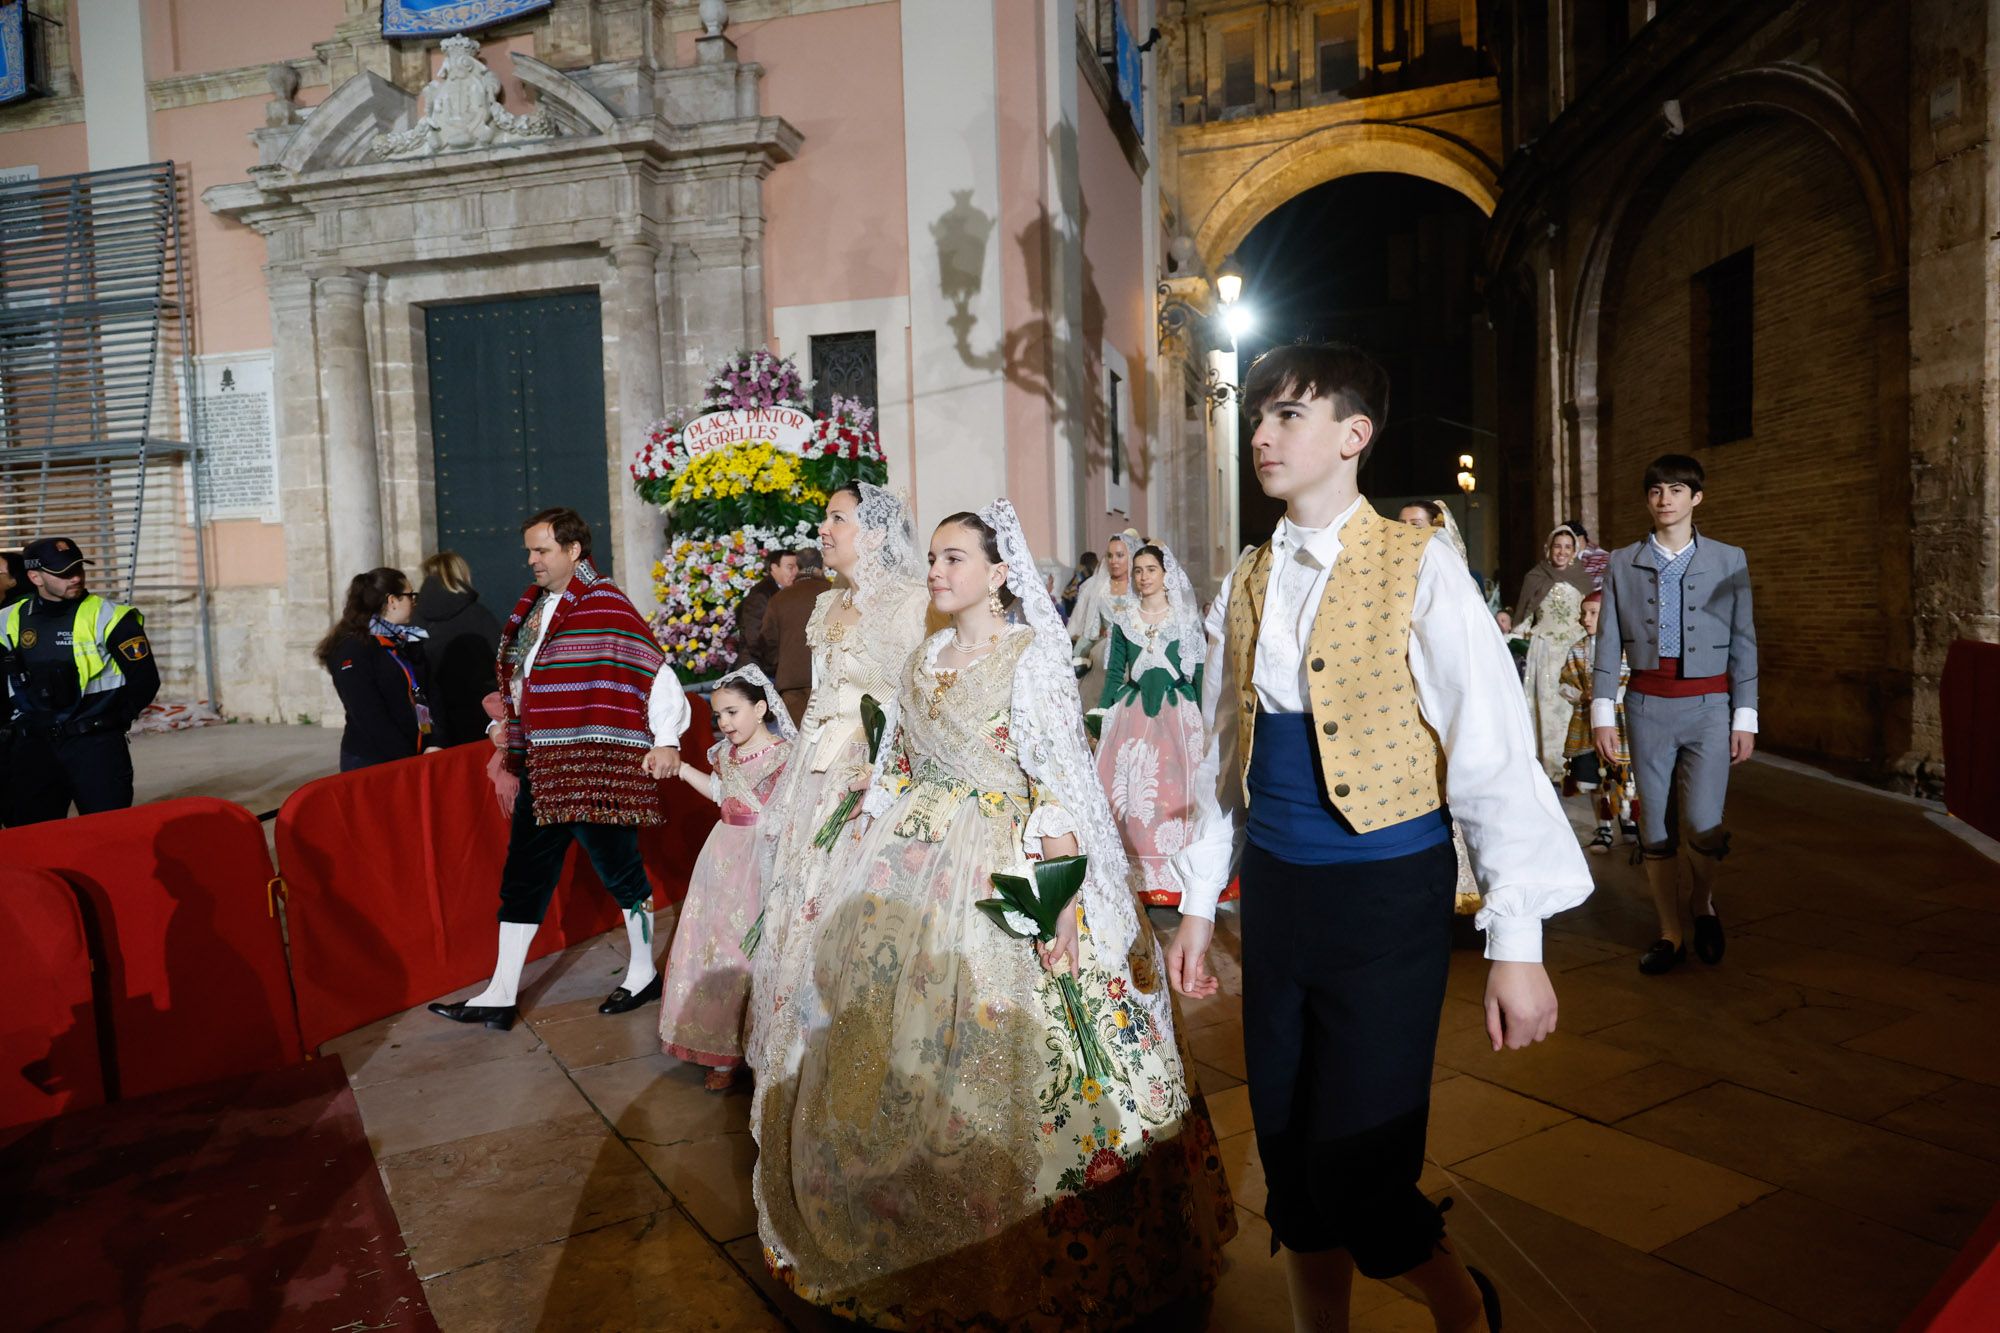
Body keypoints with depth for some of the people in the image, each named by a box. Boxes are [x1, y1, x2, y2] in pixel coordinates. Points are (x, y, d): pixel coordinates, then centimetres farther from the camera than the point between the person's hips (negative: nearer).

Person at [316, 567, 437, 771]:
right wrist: (407, 761, -19)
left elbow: (430, 697, 6)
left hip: (418, 759, 6)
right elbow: (370, 717, -16)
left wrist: (433, 746, -8)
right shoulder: (352, 650, -10)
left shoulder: (411, 643, 11)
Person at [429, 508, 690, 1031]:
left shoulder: (606, 606, -13)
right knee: (523, 877, 11)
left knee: (619, 870, 5)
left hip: (595, 768, -8)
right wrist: (506, 720, 14)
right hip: (541, 768, 8)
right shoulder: (533, 606, 12)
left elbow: (657, 672, -17)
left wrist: (666, 741, -20)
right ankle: (500, 997, 19)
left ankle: (643, 974, 25)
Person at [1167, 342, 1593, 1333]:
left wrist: (1516, 944, -13)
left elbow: (1492, 756, -11)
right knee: (1290, 1164, 13)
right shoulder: (1244, 587, 7)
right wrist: (1198, 904, 13)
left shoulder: (1420, 570, -9)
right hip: (1274, 891, 5)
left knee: (1354, 1171, -2)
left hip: (1386, 897, -5)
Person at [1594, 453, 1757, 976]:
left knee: (1703, 825, -12)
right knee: (1654, 828, 5)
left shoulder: (1728, 561, 5)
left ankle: (1702, 901, 20)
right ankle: (1670, 936, 20)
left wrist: (1745, 717, 0)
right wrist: (1602, 712, -1)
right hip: (1647, 706, 1)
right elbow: (1609, 643, 4)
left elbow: (1744, 643, 4)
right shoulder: (1623, 563, 6)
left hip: (1708, 706, -1)